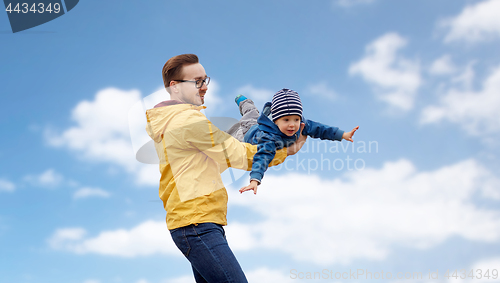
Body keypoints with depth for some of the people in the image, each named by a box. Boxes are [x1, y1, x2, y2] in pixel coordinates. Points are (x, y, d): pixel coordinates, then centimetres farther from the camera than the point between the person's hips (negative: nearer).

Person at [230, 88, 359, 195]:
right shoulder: (270, 138, -56)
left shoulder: (301, 125, -39)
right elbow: (262, 158, -65)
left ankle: (243, 101, 64)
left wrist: (343, 135, -30)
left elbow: (317, 128, -26)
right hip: (249, 134, -6)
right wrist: (254, 181, -79)